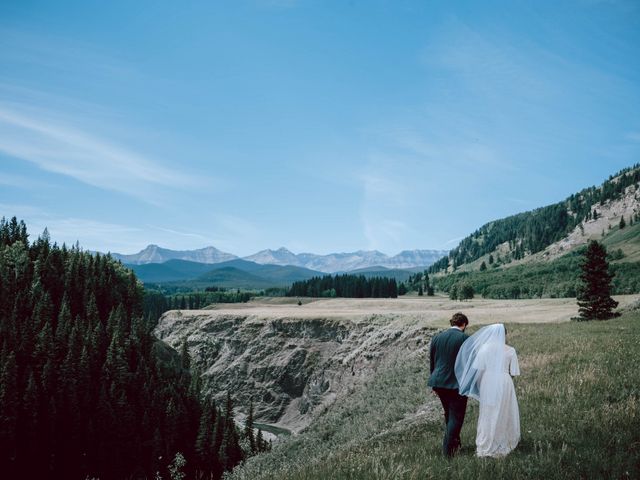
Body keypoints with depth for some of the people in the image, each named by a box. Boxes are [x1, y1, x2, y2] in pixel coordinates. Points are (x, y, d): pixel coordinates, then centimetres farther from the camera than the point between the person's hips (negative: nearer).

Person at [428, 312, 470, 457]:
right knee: (456, 416, 5)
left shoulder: (436, 338, 5)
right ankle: (448, 449, 2)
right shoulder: (465, 338, -11)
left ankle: (454, 442, 35)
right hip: (457, 383, -6)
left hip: (439, 382, 6)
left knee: (449, 414, 22)